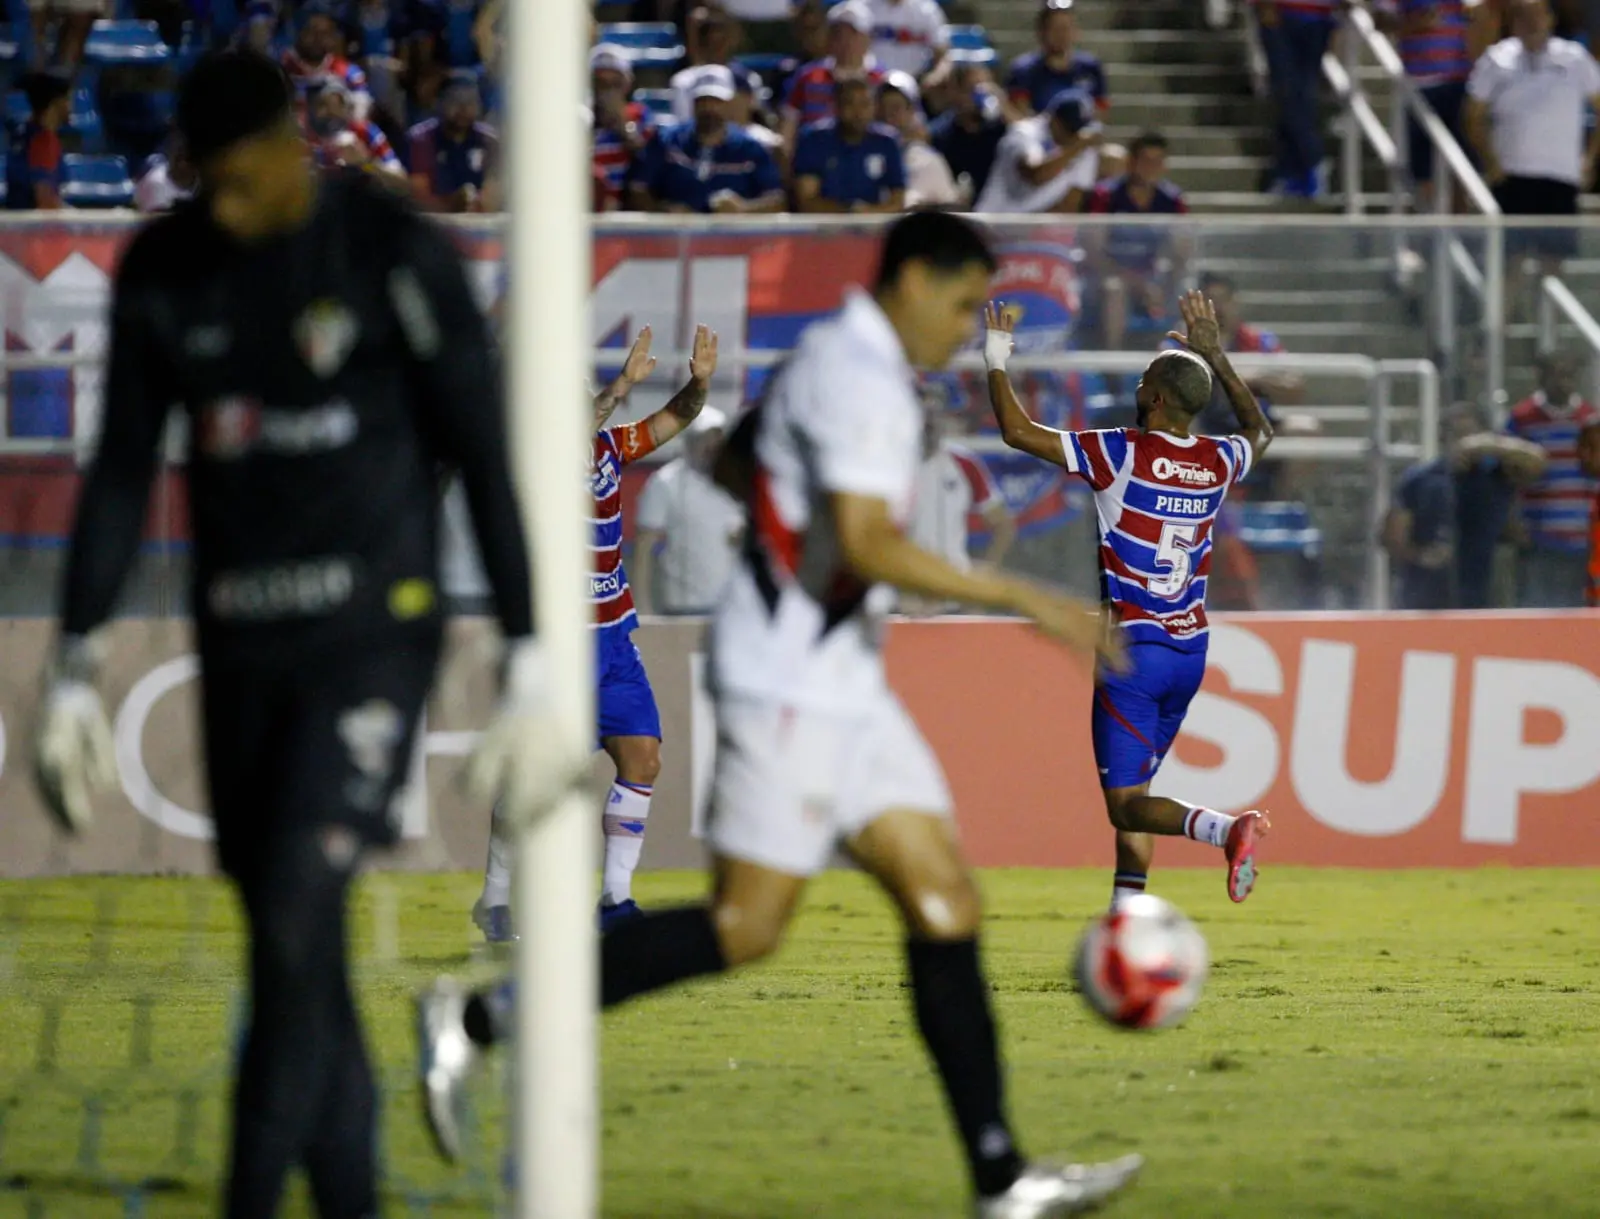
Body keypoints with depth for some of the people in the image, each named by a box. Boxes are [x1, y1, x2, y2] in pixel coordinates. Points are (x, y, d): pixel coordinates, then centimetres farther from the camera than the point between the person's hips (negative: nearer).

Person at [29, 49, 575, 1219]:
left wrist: (531, 669, -8)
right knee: (293, 947, 6)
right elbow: (121, 474, 11)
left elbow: (485, 463, -7)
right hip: (240, 643, 5)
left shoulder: (398, 255, -10)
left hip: (372, 630, -5)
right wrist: (74, 669, 9)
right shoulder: (163, 268, 4)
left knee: (296, 919, -17)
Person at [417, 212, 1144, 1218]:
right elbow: (868, 545, -25)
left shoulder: (835, 358, 17)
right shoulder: (862, 378, -15)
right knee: (747, 925, -11)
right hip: (792, 681, -10)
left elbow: (737, 462, 31)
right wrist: (1021, 599, -23)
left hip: (841, 682, 10)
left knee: (946, 902, 3)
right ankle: (480, 1019, -5)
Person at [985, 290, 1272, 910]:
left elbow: (1018, 431, -9)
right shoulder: (1218, 461, 4)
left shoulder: (1124, 453, -12)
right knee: (1133, 793, 19)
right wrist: (1216, 357, 32)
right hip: (1191, 649, 6)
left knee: (1126, 805, -9)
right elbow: (1259, 430, 31)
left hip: (1134, 648, -6)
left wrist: (996, 359, 6)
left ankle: (1228, 828, -34)